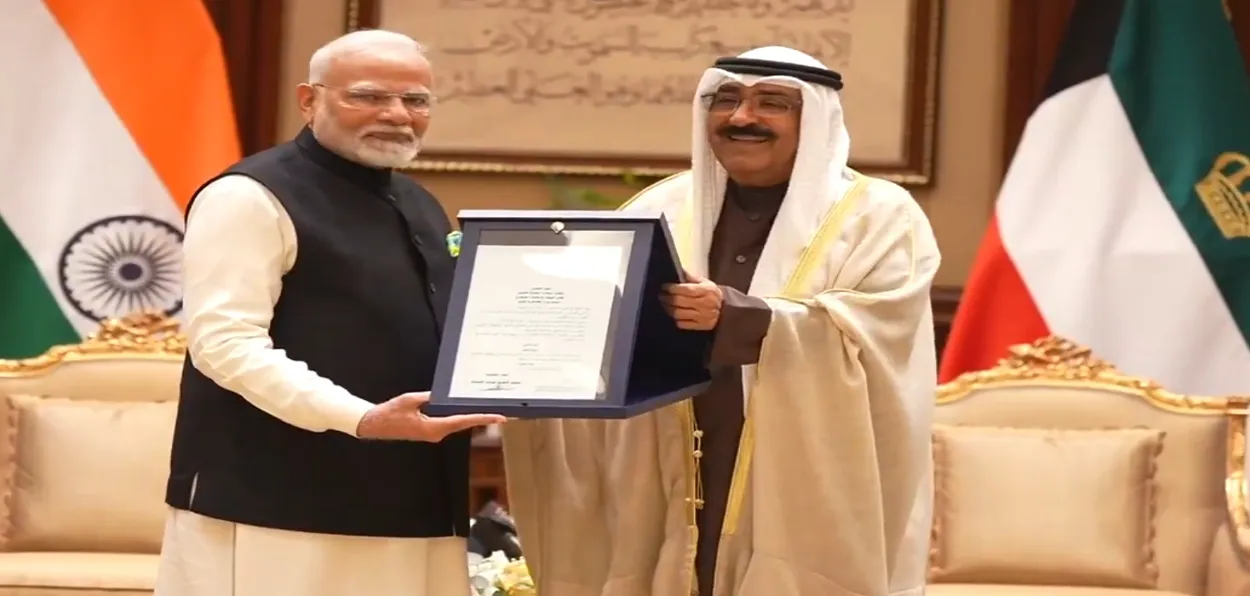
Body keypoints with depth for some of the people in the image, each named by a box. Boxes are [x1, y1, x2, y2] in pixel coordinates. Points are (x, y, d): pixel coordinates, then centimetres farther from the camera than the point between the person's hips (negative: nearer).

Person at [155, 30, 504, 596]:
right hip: (280, 508, -8)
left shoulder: (420, 207, 20)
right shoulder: (250, 198, -7)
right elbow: (226, 343, -17)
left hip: (408, 505, 8)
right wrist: (362, 419, -26)